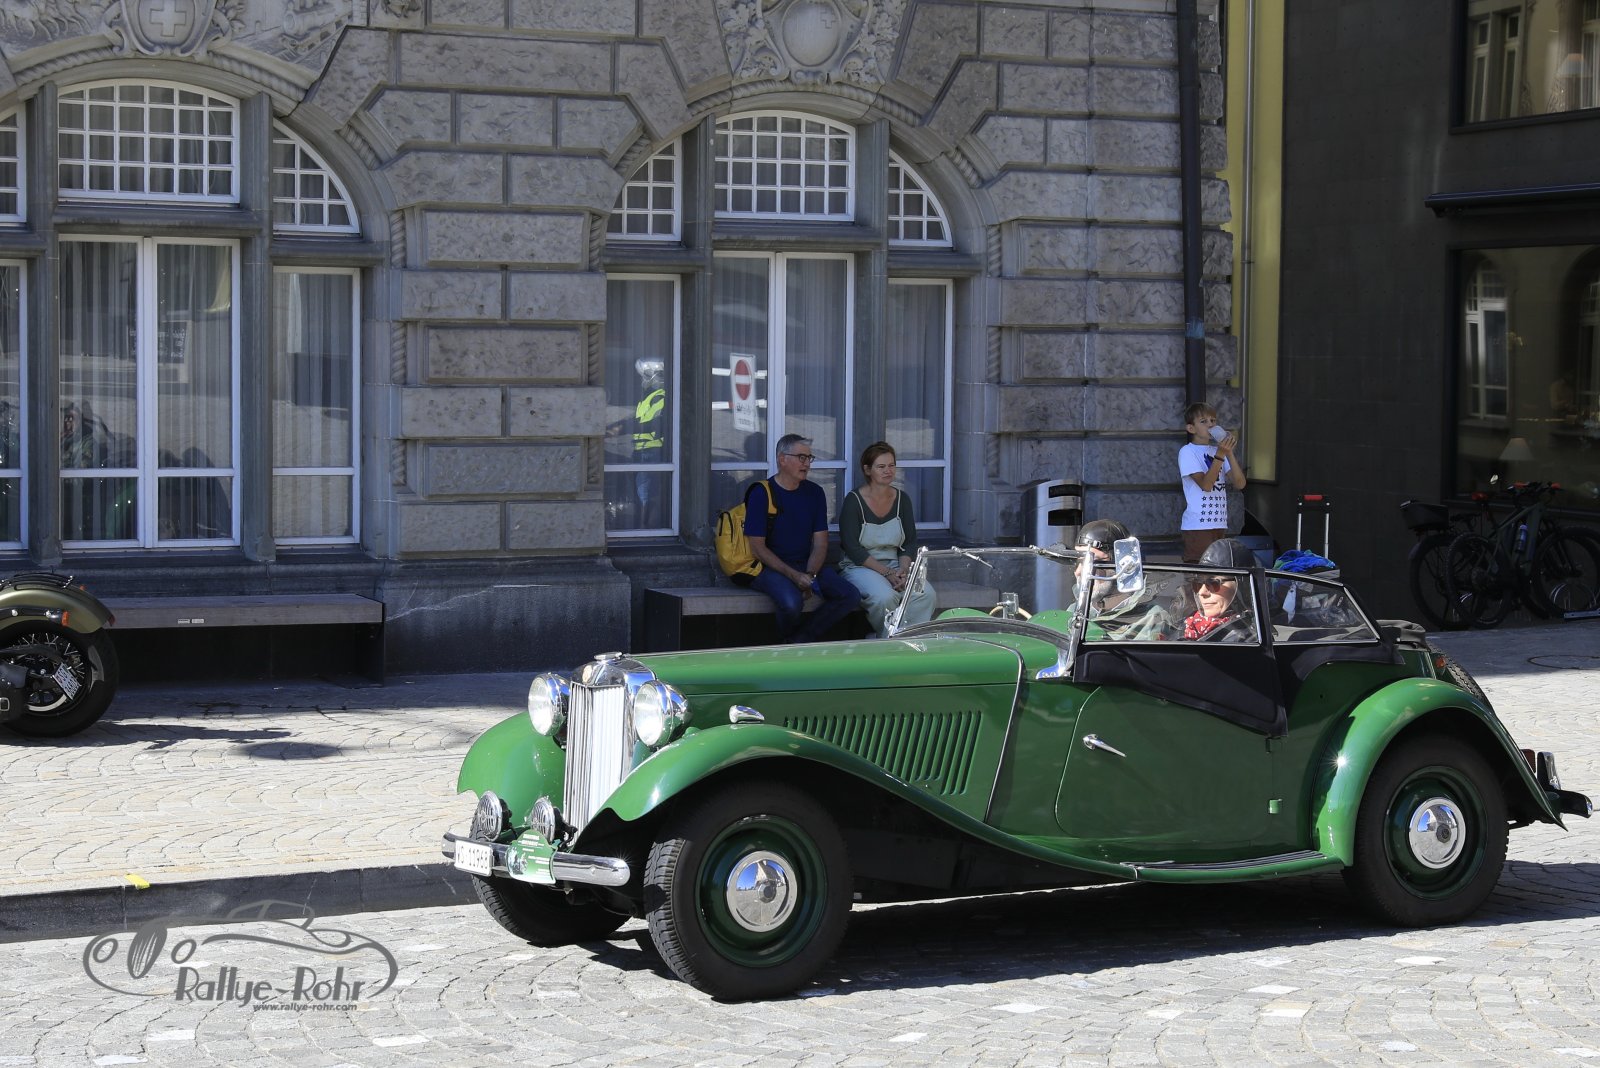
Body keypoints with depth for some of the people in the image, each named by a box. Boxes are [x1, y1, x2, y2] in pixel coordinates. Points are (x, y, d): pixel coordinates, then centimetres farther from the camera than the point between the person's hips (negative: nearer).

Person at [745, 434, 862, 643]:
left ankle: (797, 641, -10)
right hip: (770, 567, -5)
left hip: (807, 565, 5)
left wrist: (810, 575, -13)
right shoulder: (761, 494, -7)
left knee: (851, 596, -16)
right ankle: (783, 648, -2)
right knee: (791, 602, -35)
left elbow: (820, 543, 7)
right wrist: (794, 576, -19)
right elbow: (757, 547, -11)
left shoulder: (814, 492, 9)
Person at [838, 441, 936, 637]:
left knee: (926, 595, -25)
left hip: (895, 566, 5)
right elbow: (852, 547, -12)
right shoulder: (853, 501, -7)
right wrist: (887, 573, -19)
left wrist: (903, 570, -10)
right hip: (859, 567, -5)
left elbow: (910, 542, 11)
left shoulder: (901, 499, 9)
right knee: (884, 597, -36)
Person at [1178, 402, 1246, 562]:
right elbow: (1206, 484, -16)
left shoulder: (1218, 450, 14)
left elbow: (1240, 483, 4)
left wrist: (1229, 453, -6)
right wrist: (1220, 454, -20)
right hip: (1198, 526, -6)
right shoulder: (1187, 452, -4)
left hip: (1220, 525, 6)